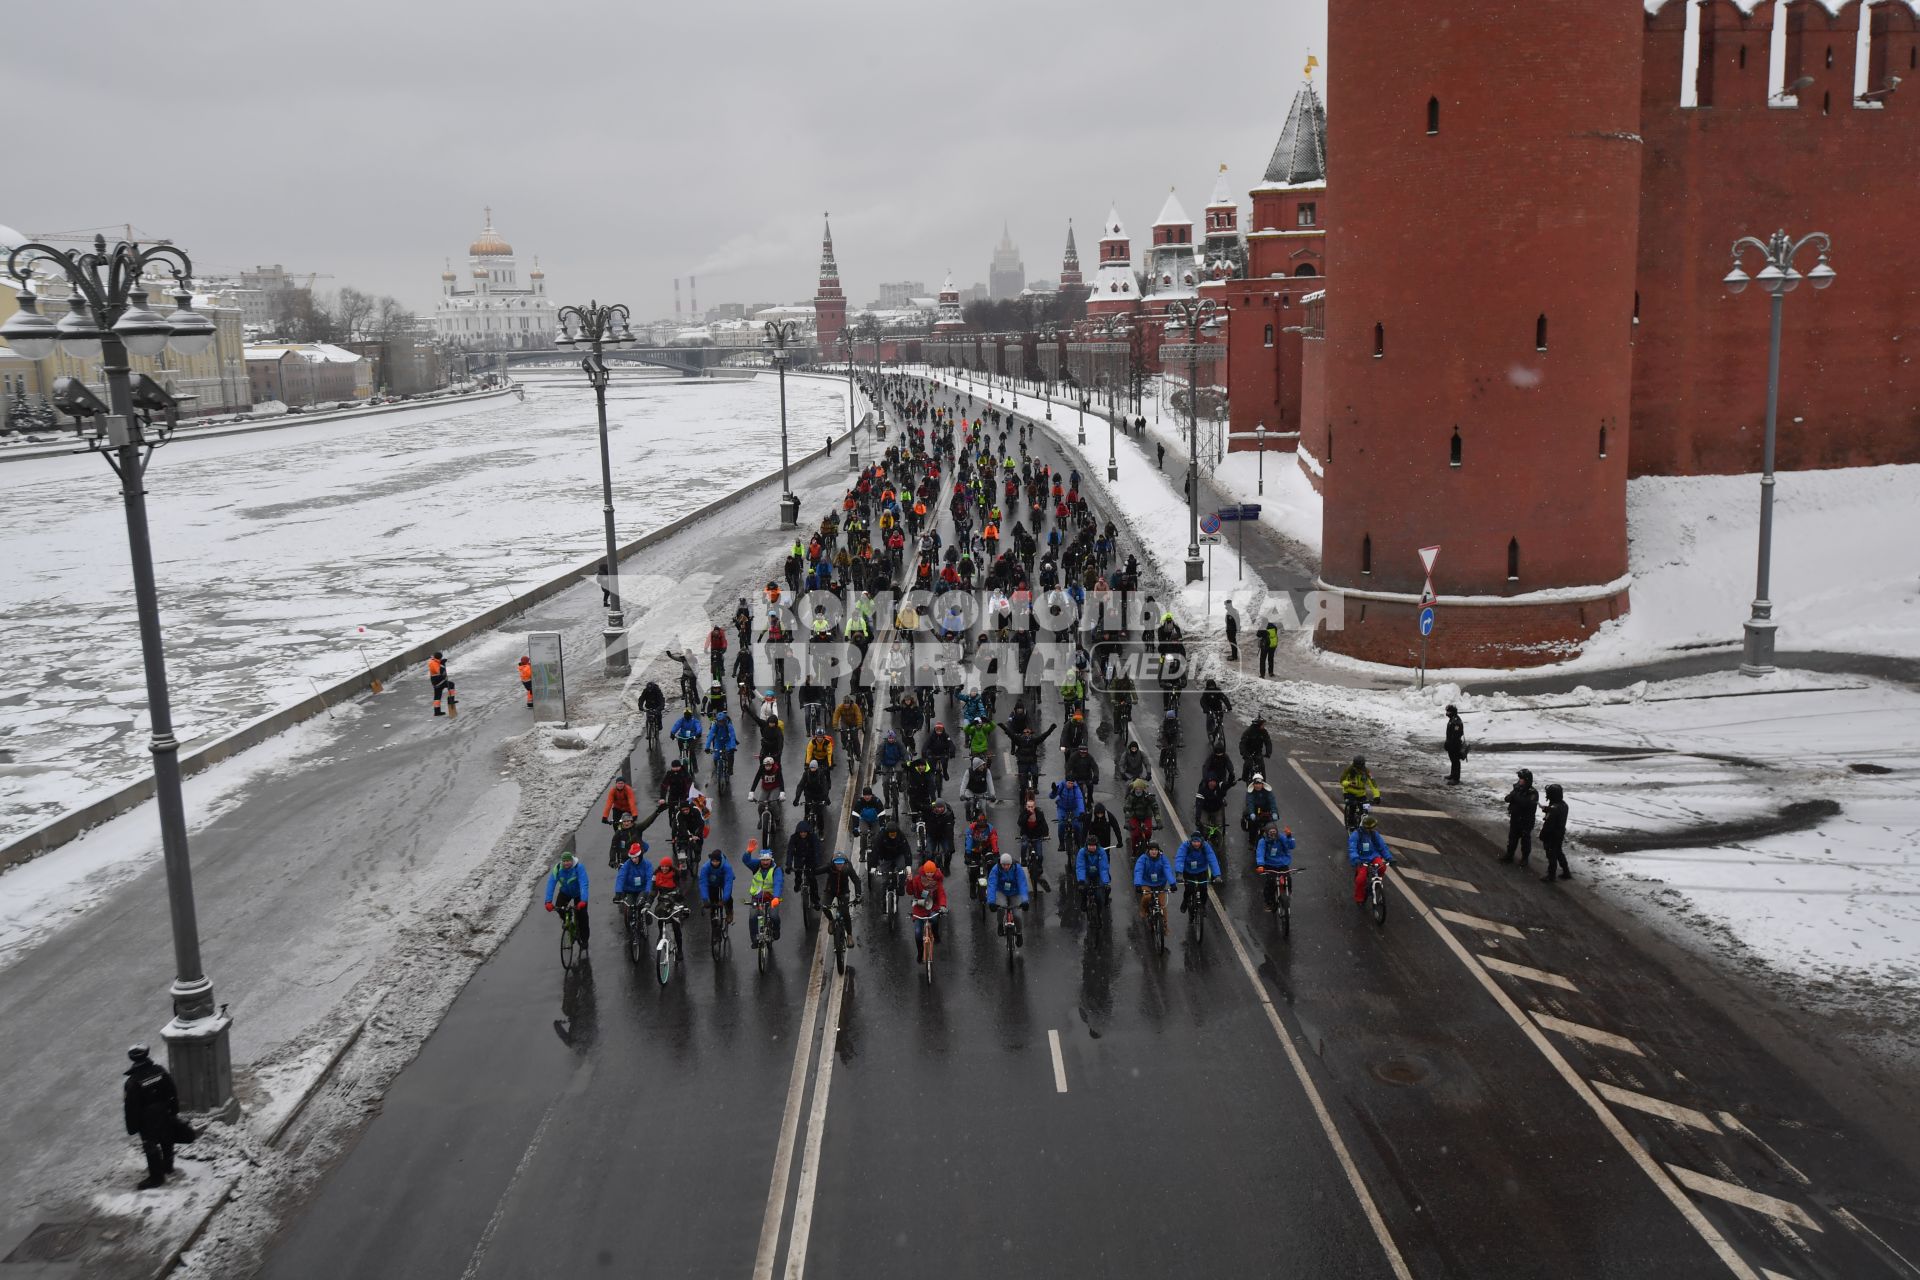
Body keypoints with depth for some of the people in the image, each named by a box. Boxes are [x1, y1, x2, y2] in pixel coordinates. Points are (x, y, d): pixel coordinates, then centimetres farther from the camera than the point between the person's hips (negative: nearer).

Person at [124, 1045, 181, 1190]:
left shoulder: (133, 1082, -23)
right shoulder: (160, 1071, -10)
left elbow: (131, 1108, -16)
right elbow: (173, 1092, 0)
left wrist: (132, 1128, -6)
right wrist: (174, 1111, 14)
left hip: (147, 1121, -5)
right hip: (166, 1116, 5)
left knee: (151, 1147, 7)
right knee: (167, 1141, 22)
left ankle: (156, 1176, 15)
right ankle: (167, 1166, 40)